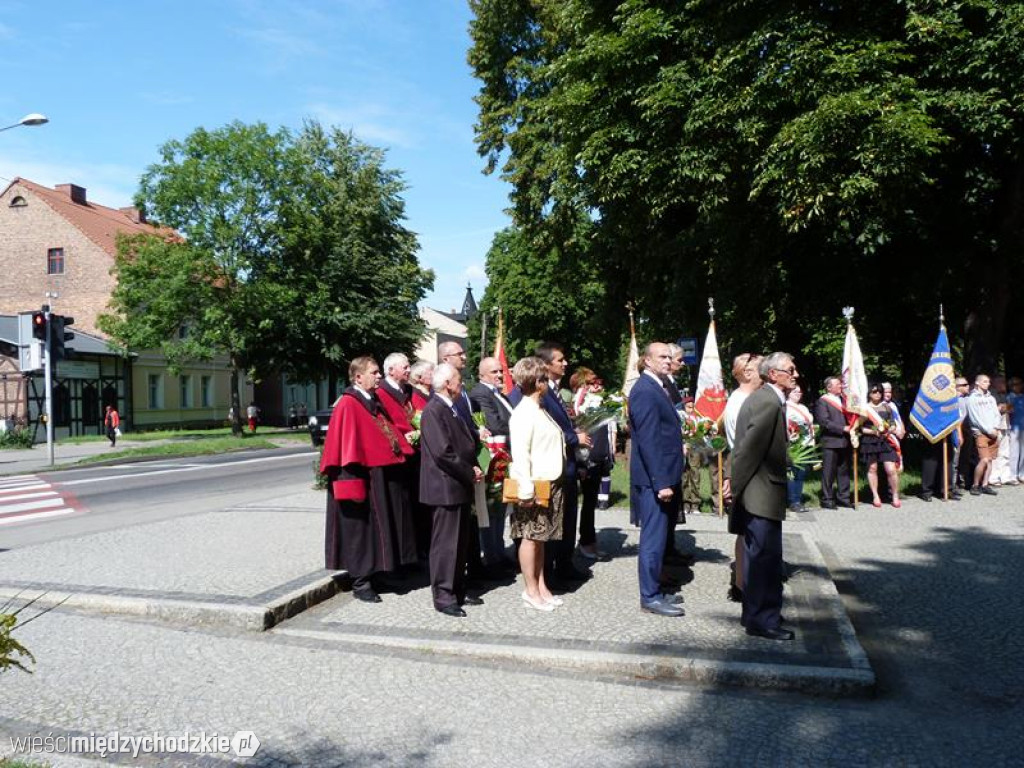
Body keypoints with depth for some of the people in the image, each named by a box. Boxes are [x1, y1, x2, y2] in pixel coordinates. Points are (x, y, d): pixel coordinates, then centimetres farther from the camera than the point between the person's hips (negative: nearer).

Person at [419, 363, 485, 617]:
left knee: (460, 543, 15)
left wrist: (474, 468, 4)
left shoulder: (451, 409, 14)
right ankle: (443, 596, 7)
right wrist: (470, 473, -13)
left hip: (460, 486, 10)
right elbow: (442, 452, -22)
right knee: (445, 544, -2)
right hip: (445, 487, -10)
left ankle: (458, 591, 25)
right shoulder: (433, 410, -16)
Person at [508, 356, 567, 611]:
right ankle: (531, 590, 11)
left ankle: (541, 586, 23)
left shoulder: (539, 410, 13)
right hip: (535, 485, -9)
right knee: (530, 536, 1)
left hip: (549, 483, 9)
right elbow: (520, 454, -21)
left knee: (541, 536, 14)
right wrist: (526, 490, -23)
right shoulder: (524, 414, -16)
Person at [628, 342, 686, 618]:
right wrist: (661, 482, -23)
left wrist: (669, 479, 18)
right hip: (655, 479, -10)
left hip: (664, 477, 10)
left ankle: (655, 591, 28)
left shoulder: (657, 388, 15)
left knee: (658, 537, 17)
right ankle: (650, 597, 6)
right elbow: (649, 441, -21)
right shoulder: (644, 391, -16)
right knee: (653, 538, -3)